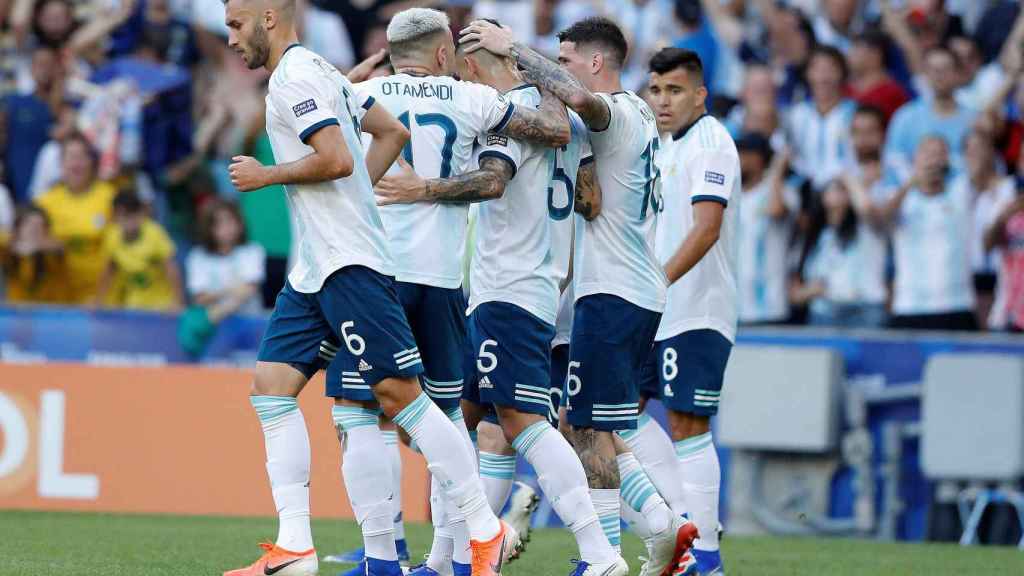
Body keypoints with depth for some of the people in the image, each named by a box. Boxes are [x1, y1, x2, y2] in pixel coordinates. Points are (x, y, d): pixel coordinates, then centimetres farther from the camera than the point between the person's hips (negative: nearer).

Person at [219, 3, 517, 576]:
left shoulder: (296, 75, -11)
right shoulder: (319, 71, 19)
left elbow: (337, 159, -22)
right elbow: (393, 132, 25)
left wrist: (266, 175, -9)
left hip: (349, 264, -11)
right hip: (314, 269, 11)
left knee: (400, 394, -9)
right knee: (272, 385, 3)